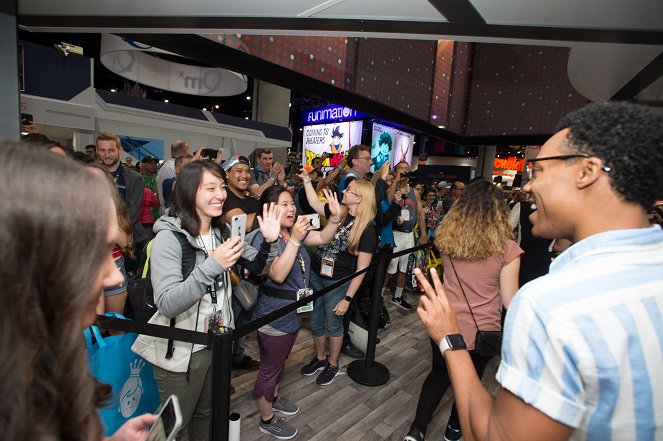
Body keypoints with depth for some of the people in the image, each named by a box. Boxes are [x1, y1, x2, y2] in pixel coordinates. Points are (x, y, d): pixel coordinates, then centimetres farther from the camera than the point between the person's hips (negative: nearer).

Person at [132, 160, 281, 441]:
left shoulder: (221, 232, 0)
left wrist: (268, 241, -12)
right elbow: (167, 304, -28)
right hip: (180, 350, -6)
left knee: (208, 413, 25)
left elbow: (254, 267, 7)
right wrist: (212, 266, -39)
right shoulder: (169, 237, -21)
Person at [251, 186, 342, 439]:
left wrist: (335, 217, -14)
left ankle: (273, 398, 51)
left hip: (293, 314, 8)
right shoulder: (263, 238, -23)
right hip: (273, 318, -8)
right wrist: (295, 240, -40)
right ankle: (267, 419, 34)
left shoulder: (294, 231, 0)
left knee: (279, 363, 28)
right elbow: (278, 274, -33)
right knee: (269, 369, 13)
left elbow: (323, 238, 3)